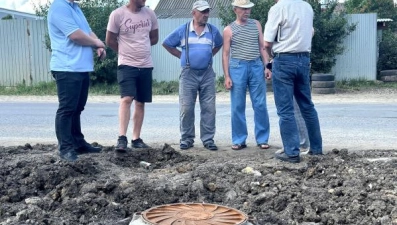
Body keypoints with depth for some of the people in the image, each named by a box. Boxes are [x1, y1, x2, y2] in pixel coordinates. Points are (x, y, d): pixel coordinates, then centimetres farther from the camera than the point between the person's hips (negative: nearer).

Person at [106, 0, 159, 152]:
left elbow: (154, 38, 17)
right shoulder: (118, 14, -8)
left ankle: (136, 139, 15)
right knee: (127, 99, -18)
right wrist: (125, 51, 9)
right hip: (127, 65, -4)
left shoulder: (150, 14, 4)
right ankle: (122, 138, -17)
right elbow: (110, 40, -1)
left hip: (146, 65, 5)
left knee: (140, 103, 7)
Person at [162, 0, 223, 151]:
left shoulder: (213, 31, 6)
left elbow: (219, 45, 25)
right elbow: (167, 44, 10)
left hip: (208, 74, 2)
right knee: (186, 108, -1)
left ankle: (208, 139, 8)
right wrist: (181, 56, 5)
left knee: (209, 108, 1)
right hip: (188, 74, -2)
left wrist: (209, 55, 11)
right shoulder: (182, 30, 0)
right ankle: (186, 139, 10)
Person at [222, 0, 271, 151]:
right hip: (238, 67, -2)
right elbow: (226, 54, 2)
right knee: (237, 107, 2)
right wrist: (226, 76, -5)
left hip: (256, 66, 2)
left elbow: (262, 47, 12)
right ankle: (239, 140, 11)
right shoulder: (229, 30, 3)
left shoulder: (256, 25, 12)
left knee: (260, 105, 2)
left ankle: (262, 139, 11)